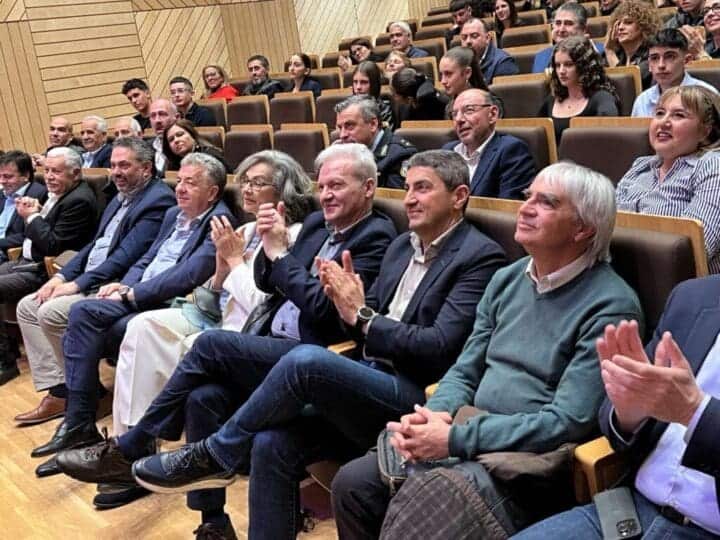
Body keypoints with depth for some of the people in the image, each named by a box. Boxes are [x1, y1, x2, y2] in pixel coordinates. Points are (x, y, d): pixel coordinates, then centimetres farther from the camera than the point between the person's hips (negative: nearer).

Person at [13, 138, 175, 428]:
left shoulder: (158, 200, -14)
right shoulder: (120, 198, 18)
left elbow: (126, 255, -20)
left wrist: (77, 284, -18)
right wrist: (61, 276, 6)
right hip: (89, 281, 10)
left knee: (51, 312, -23)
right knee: (27, 307, 3)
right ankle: (57, 390, -2)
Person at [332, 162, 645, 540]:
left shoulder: (610, 306, -13)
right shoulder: (506, 280, 11)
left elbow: (567, 422, -19)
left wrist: (455, 439, -21)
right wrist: (435, 414, -10)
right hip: (468, 438, 7)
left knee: (417, 508, -28)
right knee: (352, 483, -8)